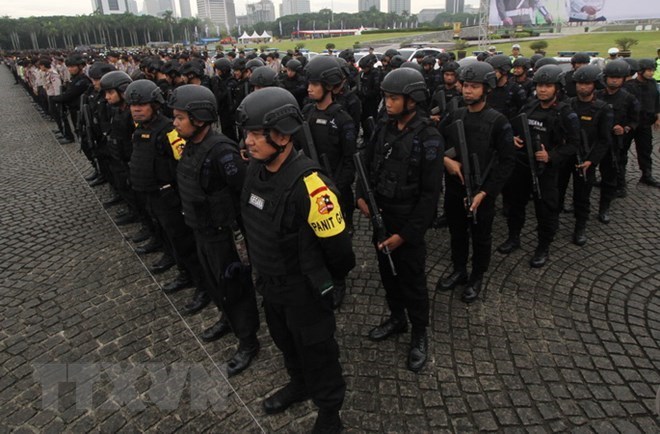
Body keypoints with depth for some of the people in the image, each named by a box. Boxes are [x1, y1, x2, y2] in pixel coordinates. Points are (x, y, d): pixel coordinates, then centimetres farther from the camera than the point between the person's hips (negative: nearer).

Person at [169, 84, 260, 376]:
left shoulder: (221, 151, -27)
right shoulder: (191, 146, 1)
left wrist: (240, 232, -19)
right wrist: (194, 221, 17)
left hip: (224, 234, -9)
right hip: (201, 230, 9)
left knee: (234, 286, 7)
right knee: (214, 280, 25)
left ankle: (248, 341, 26)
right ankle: (228, 319, 50)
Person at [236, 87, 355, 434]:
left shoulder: (308, 183, -33)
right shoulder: (256, 167, -7)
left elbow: (337, 244, -24)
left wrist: (329, 280, -5)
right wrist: (264, 273, 17)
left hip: (304, 290, -7)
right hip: (269, 283, 8)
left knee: (316, 353, 15)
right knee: (286, 341, 30)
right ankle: (299, 384, 58)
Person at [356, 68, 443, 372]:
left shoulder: (429, 139, -16)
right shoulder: (383, 128, 1)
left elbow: (430, 193, -16)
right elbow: (367, 164, 12)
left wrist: (406, 233, -19)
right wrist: (362, 195, -6)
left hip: (408, 222, -6)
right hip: (380, 216, 6)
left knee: (412, 279, 7)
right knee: (387, 271, 19)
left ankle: (419, 334, 27)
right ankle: (397, 318, 41)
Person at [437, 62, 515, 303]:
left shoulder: (498, 121, -11)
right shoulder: (454, 115, 2)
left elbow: (507, 161, -11)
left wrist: (485, 192, -17)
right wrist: (445, 159, -12)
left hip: (481, 192, -4)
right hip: (454, 188, 4)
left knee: (480, 237, 13)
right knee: (457, 233, 18)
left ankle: (477, 278, 32)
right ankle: (459, 271, 38)